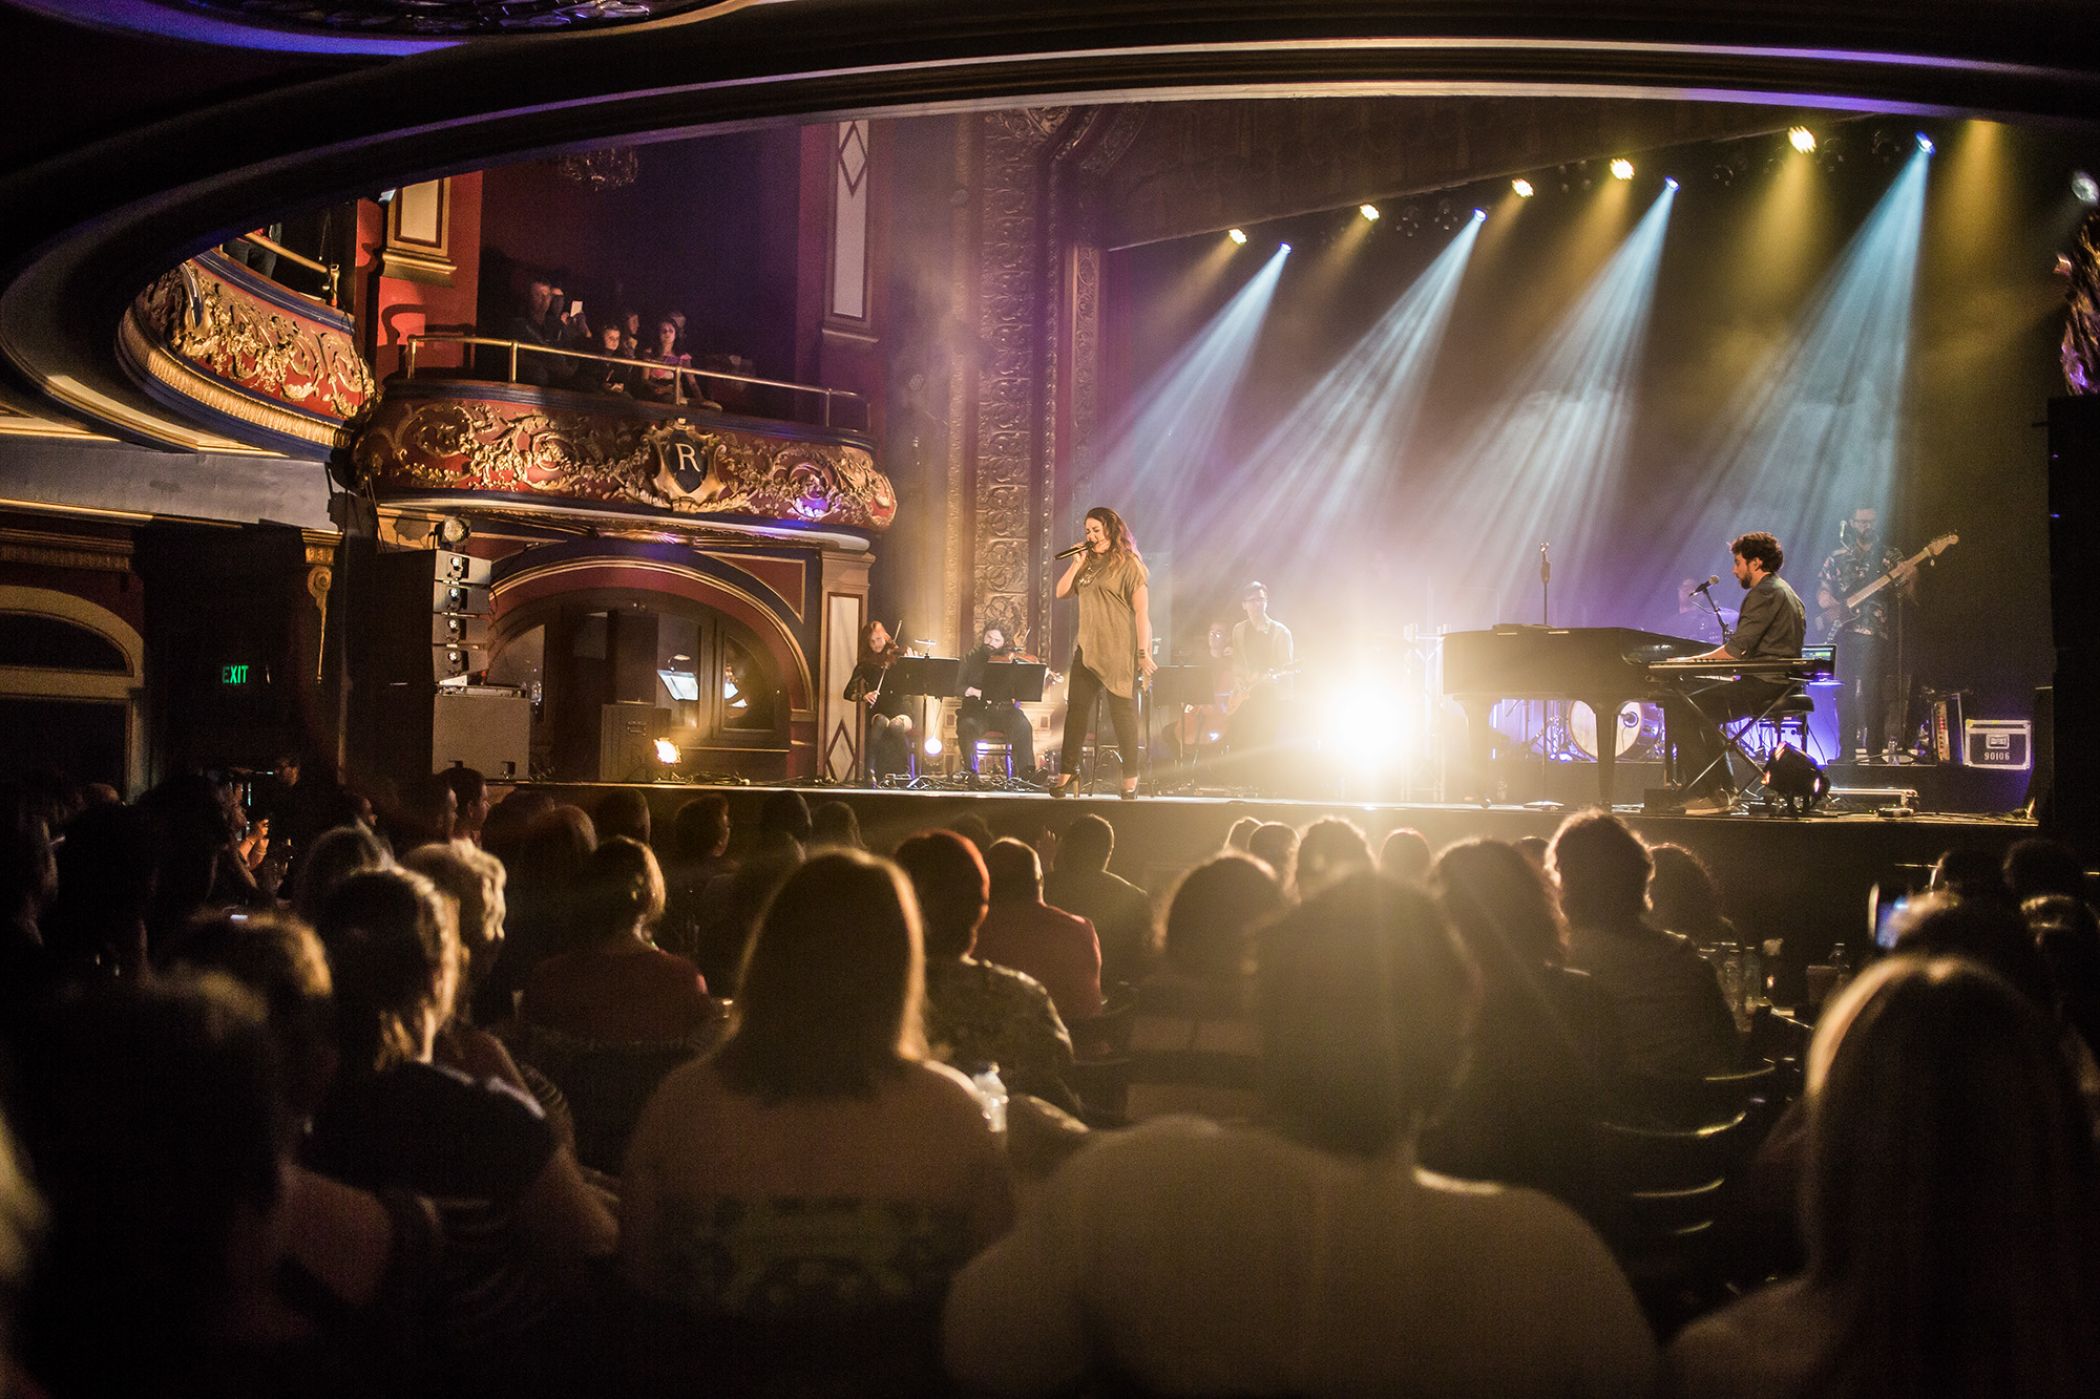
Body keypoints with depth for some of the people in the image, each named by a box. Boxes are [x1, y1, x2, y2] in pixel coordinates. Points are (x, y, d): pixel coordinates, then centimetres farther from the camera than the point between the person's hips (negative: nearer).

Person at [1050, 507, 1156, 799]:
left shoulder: (1129, 564, -7)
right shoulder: (1088, 562, 15)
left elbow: (1141, 611, -11)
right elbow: (1061, 592, 12)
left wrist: (1143, 653, -16)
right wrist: (1076, 564, -1)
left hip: (1118, 652, -7)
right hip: (1087, 649, 7)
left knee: (1123, 714, 0)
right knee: (1076, 709, 4)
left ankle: (1130, 779, 8)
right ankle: (1066, 773, 9)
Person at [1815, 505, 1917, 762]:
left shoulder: (1891, 558, 8)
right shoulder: (1838, 558, 12)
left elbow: (1908, 597, 4)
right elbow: (1821, 588, 16)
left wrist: (1910, 579, -16)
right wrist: (1827, 602, -5)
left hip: (1877, 636, -2)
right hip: (1843, 632, 2)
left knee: (1873, 693, -8)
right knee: (1845, 691, 0)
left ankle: (1875, 750, -5)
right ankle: (1847, 749, 5)